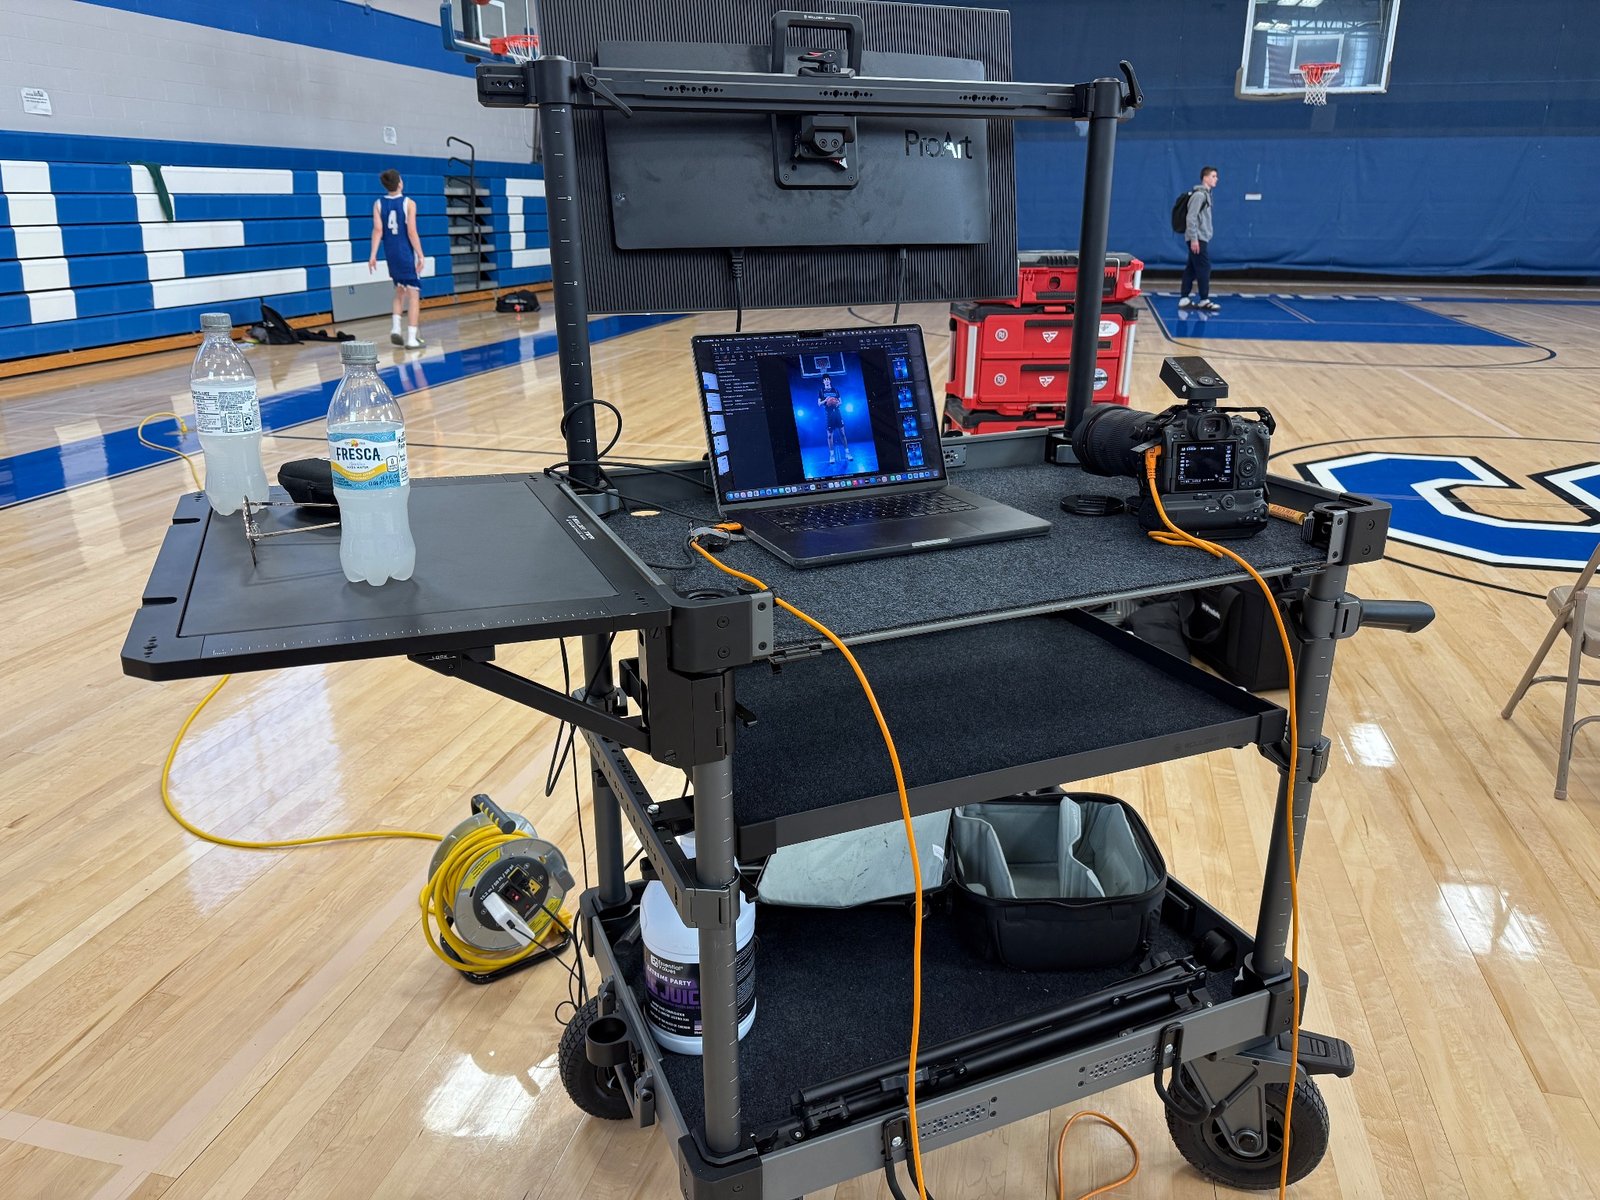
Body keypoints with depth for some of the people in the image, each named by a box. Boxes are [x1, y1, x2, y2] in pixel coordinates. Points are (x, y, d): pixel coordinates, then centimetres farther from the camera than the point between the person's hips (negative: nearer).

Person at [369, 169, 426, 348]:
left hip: (391, 253, 5)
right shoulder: (409, 203, -8)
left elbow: (378, 230, -6)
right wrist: (420, 255, -8)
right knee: (413, 294, 0)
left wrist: (373, 255, -5)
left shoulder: (378, 204, 2)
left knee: (400, 290, 23)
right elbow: (411, 232, -13)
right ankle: (412, 338, -5)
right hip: (407, 253, -4)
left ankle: (396, 328, 9)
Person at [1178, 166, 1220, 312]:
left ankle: (1184, 299, 11)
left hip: (1200, 238, 9)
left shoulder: (1206, 194, 16)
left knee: (1191, 269, 8)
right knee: (1204, 268, -7)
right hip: (1197, 239, -9)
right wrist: (1194, 239, -22)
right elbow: (1191, 218, -19)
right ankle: (1204, 301, -3)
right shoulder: (1199, 194, -13)